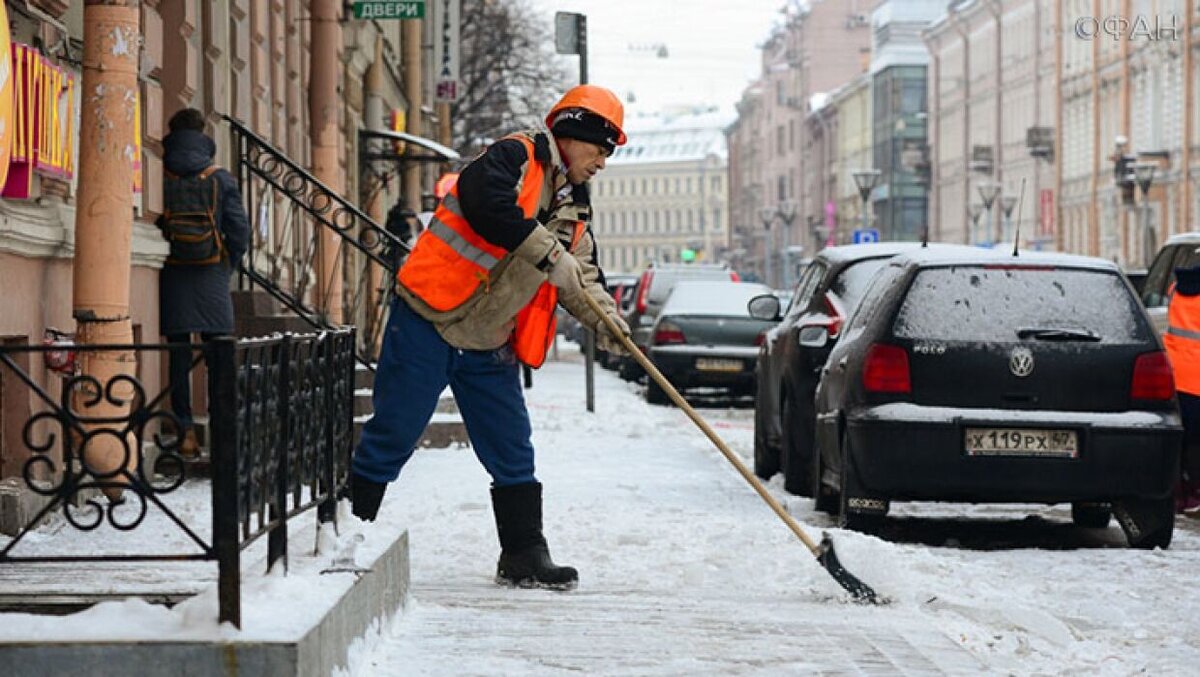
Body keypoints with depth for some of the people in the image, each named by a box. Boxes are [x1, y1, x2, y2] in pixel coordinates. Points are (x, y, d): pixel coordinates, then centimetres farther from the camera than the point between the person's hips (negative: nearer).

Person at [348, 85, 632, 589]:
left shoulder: (574, 207, 14)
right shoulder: (515, 158, -11)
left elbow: (582, 273, 14)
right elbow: (487, 203, -30)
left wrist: (602, 316, -5)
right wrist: (549, 255, -26)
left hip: (490, 345, 8)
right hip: (429, 321, -8)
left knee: (512, 452, 6)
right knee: (392, 436, -2)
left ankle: (524, 557, 12)